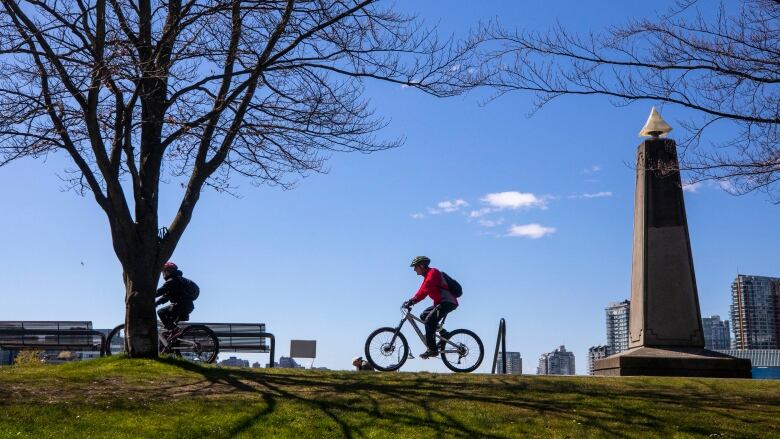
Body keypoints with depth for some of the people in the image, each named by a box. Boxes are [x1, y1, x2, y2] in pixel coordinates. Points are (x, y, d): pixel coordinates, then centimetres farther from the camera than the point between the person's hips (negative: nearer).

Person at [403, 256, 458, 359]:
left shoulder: (433, 273, -12)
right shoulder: (428, 275, 20)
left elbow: (425, 290, -24)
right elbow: (423, 291, 15)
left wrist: (412, 301, -28)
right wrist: (411, 301, 3)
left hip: (448, 302, -10)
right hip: (441, 302, 10)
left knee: (429, 320, -20)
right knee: (424, 316, 9)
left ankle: (432, 349, -20)